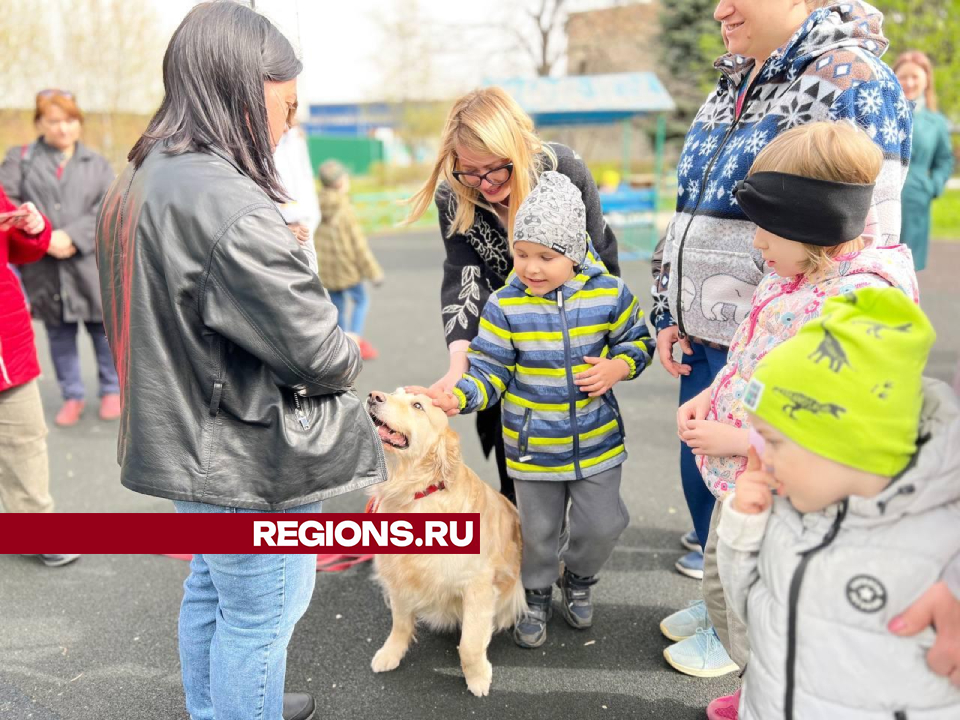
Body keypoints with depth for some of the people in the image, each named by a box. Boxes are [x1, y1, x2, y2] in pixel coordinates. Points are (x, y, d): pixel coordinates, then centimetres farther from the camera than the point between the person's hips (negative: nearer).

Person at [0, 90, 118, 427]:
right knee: (59, 335, 11)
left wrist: (72, 236, -17)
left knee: (103, 329, 8)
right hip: (44, 269, 1)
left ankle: (111, 390, 25)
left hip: (91, 264, 0)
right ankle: (72, 395, 24)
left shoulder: (97, 164, 9)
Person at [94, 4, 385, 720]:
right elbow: (316, 350, -25)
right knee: (260, 616, 8)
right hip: (250, 460, -10)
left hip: (189, 440, 10)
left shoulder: (148, 180, 5)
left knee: (210, 592, 27)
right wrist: (347, 357, -1)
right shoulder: (227, 203, -28)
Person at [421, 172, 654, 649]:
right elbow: (489, 371, -9)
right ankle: (536, 596, 42)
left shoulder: (609, 294, -9)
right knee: (538, 532, 15)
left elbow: (635, 340, 7)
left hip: (596, 441, 1)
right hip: (532, 447, -1)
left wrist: (617, 368, -14)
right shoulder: (504, 307, -13)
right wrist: (457, 398, -28)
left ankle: (578, 578, 45)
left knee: (601, 525, 13)